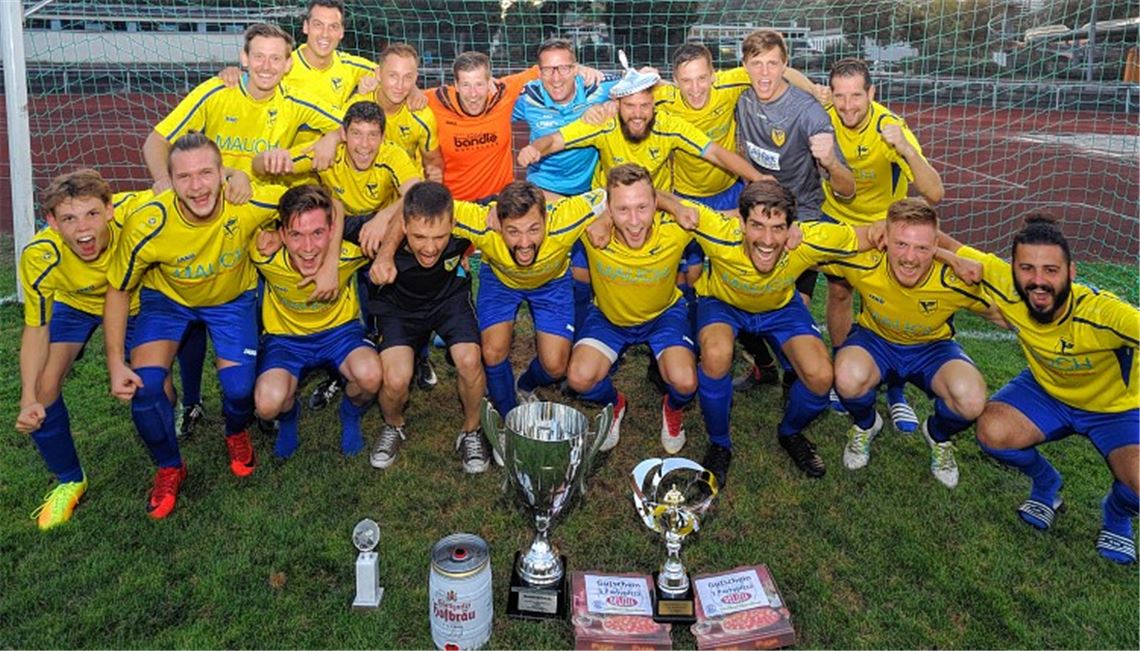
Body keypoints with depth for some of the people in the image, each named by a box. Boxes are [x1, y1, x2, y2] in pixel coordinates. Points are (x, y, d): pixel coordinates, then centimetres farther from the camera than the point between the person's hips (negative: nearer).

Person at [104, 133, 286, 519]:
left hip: (233, 299, 0)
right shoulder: (146, 226, -32)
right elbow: (118, 290, -14)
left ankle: (236, 435, 28)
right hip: (167, 298, 0)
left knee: (239, 391, -13)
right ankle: (169, 468, 12)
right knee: (143, 386, -18)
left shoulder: (249, 204, -34)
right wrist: (116, 363, -17)